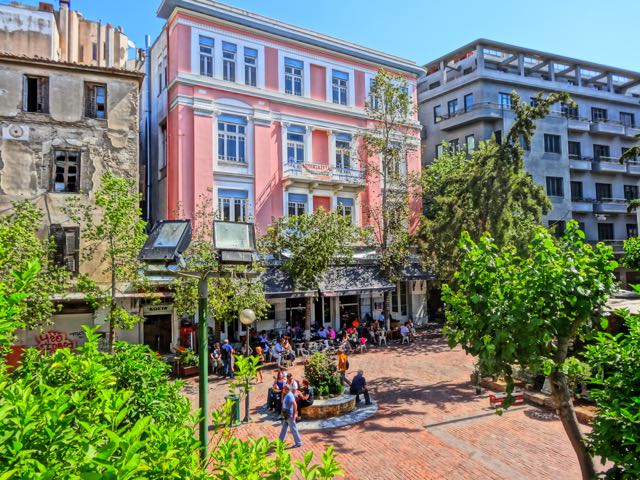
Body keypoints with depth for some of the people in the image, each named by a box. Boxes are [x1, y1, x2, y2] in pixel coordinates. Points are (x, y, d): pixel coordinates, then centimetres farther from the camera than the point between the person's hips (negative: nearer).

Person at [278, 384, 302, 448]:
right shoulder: (287, 395, 6)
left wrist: (294, 415, -27)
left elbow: (295, 405, -29)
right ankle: (280, 441, 31)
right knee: (284, 428, 19)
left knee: (293, 429, 0)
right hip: (286, 415, 10)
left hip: (289, 415, -10)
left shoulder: (289, 395, -24)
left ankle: (298, 443, 11)